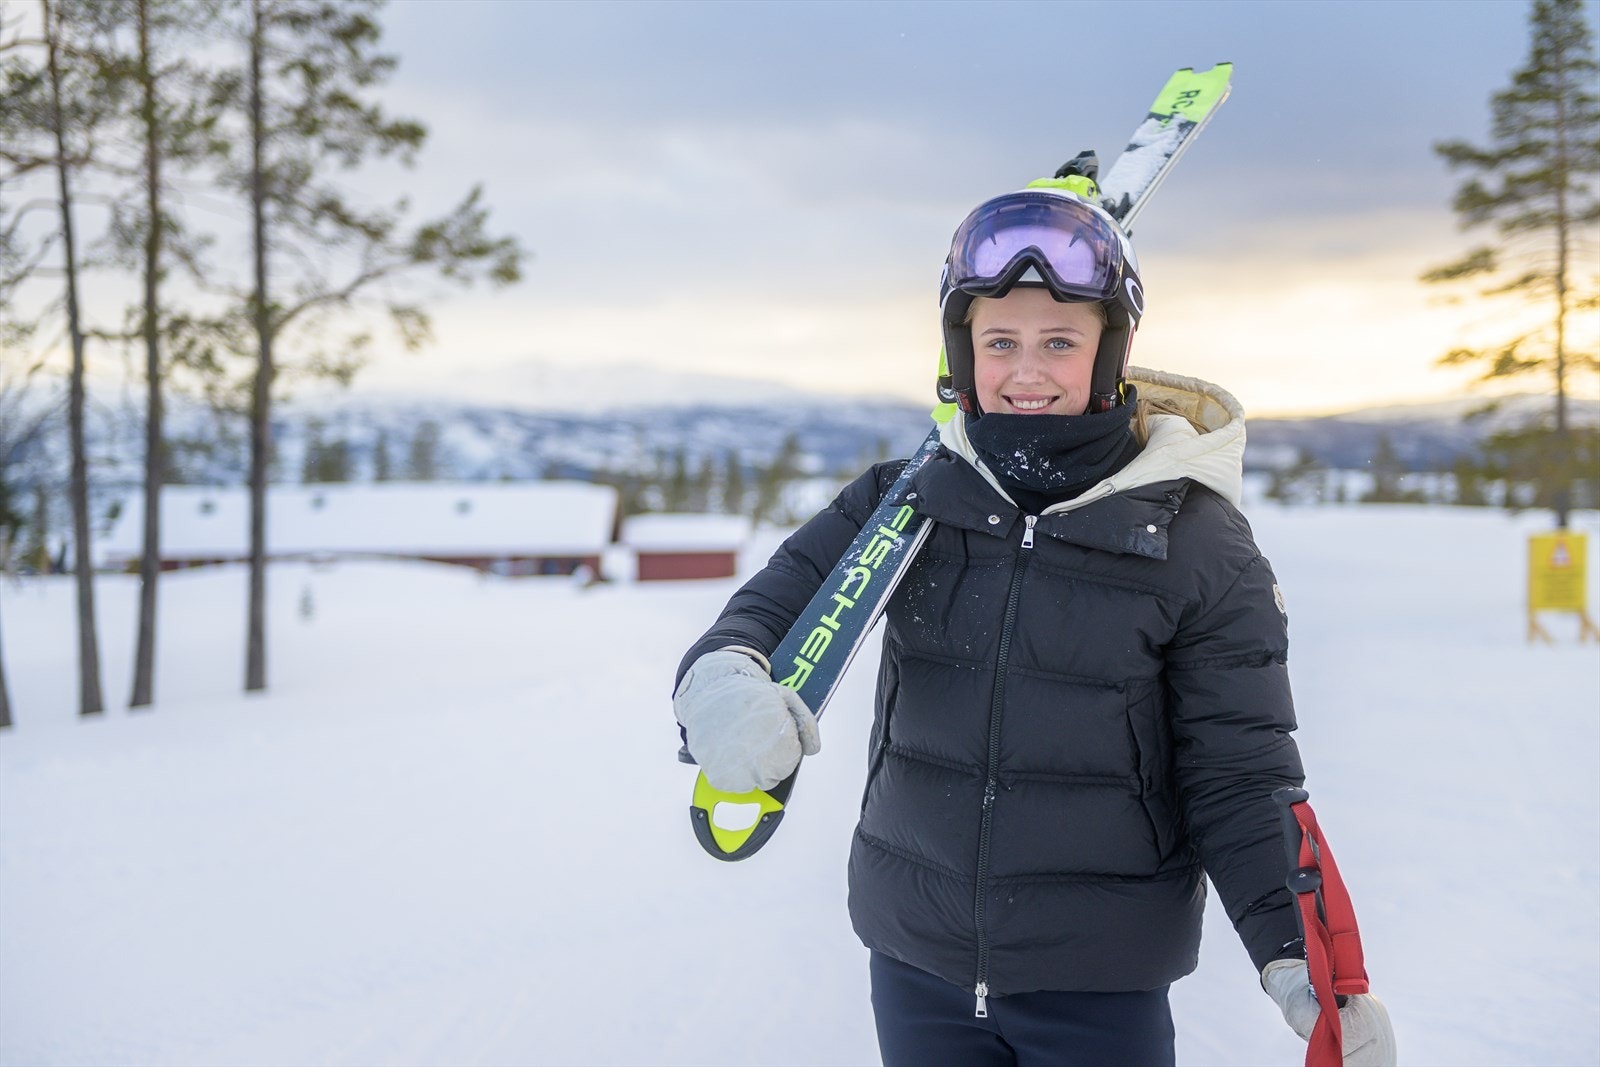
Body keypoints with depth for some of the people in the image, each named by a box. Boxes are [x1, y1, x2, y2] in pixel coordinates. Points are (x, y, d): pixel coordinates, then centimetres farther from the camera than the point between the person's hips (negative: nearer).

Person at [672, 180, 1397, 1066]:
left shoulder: (1197, 543, -8)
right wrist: (723, 676, -34)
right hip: (913, 961, 2)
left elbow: (1238, 778, -6)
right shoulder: (912, 499, -3)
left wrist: (1298, 957, -18)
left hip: (1101, 986, -2)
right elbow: (783, 595, -11)